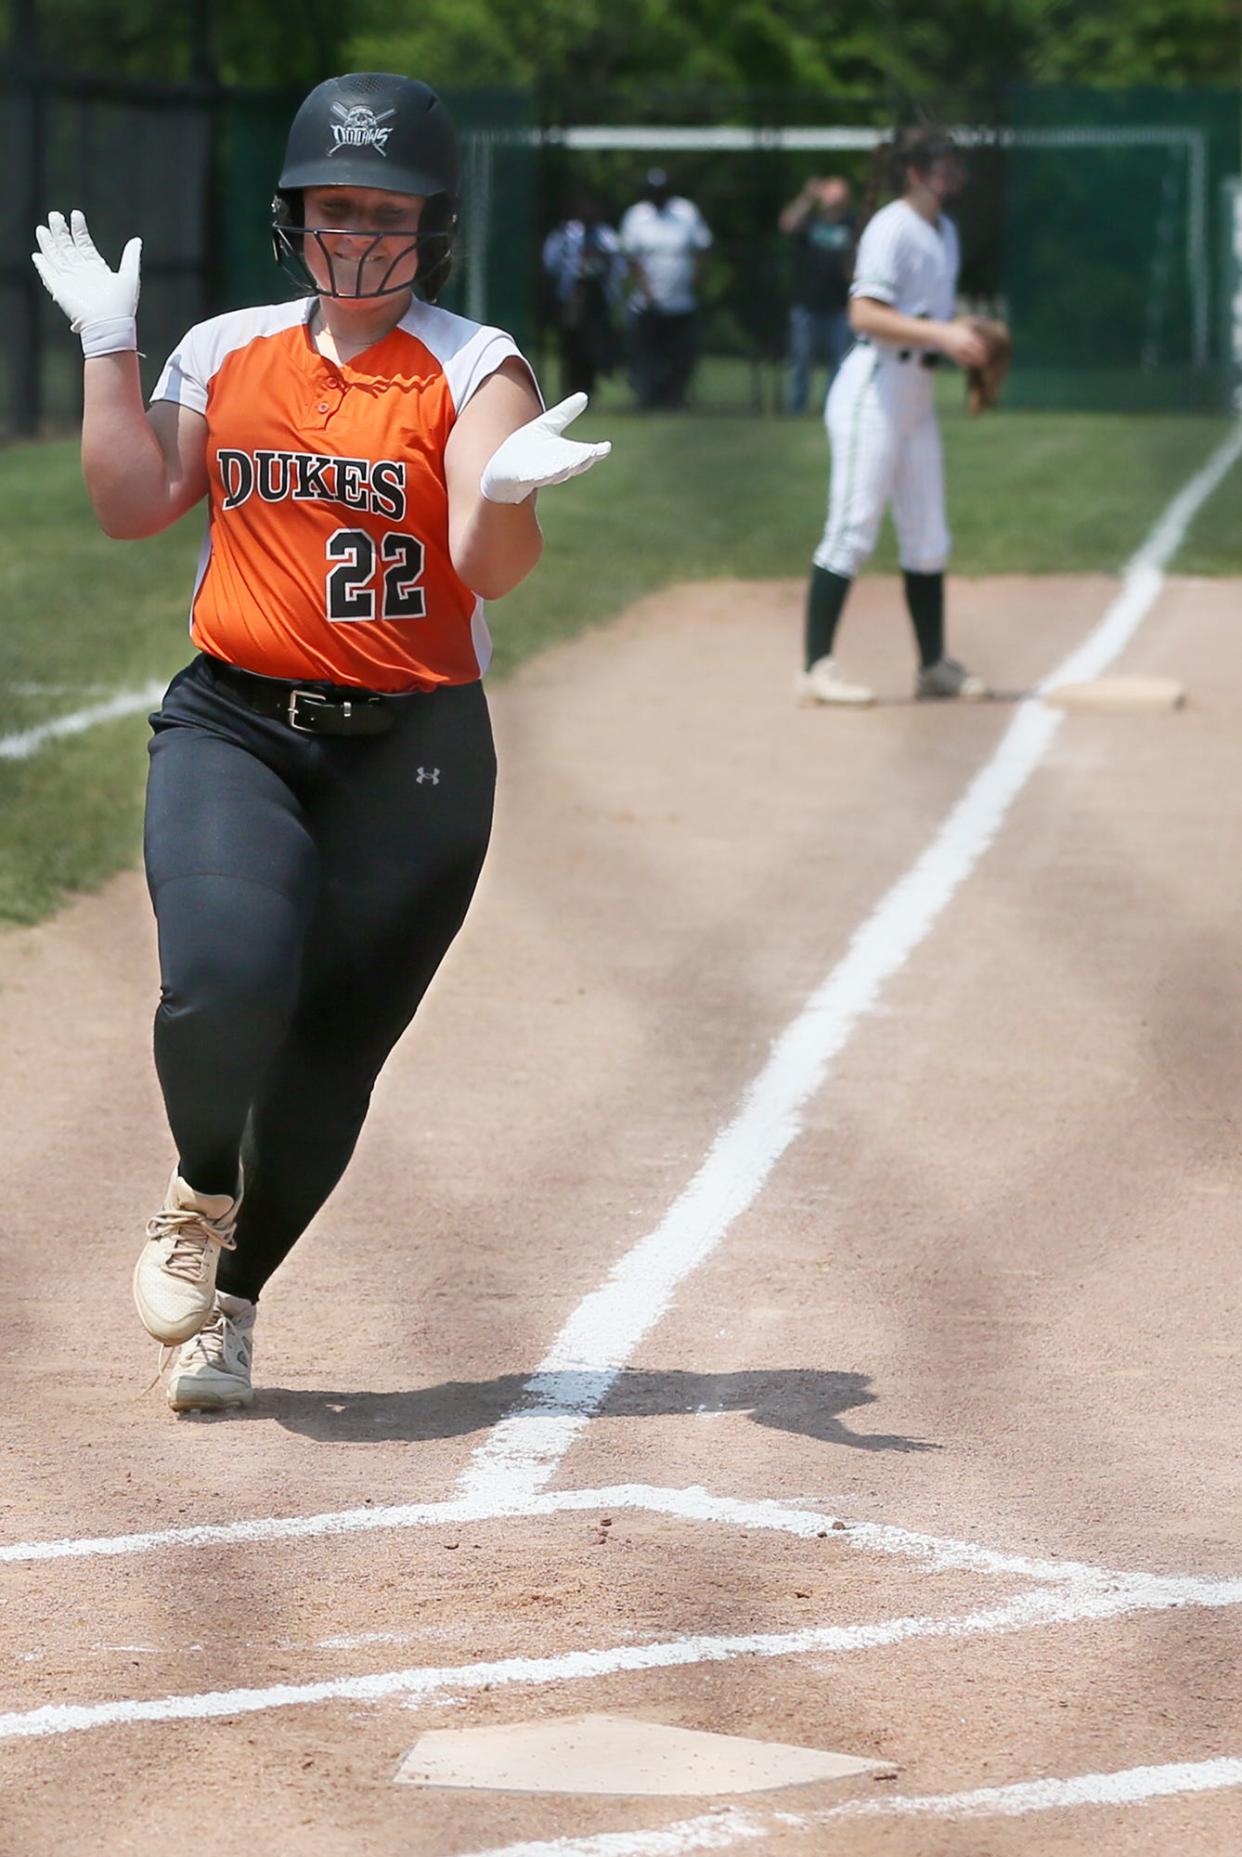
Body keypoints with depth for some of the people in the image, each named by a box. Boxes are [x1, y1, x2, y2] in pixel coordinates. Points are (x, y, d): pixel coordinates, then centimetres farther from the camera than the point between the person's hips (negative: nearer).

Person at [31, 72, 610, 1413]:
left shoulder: (473, 369, -1)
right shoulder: (227, 353, 10)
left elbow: (493, 568, -13)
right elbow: (132, 504, 4)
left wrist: (506, 495, -34)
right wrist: (108, 346, 0)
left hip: (413, 750, -1)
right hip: (232, 724, 1)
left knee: (331, 1049, 0)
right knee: (225, 978, -24)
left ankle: (228, 1298, 23)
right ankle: (200, 1192, 7)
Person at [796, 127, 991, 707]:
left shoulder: (944, 230, 15)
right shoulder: (892, 228, -13)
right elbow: (865, 314, -23)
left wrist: (964, 338, 7)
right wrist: (941, 334, -29)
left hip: (918, 393, 9)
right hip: (874, 391, -9)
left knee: (928, 538, 12)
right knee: (853, 529, -10)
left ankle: (934, 665, 20)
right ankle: (817, 668, -9)